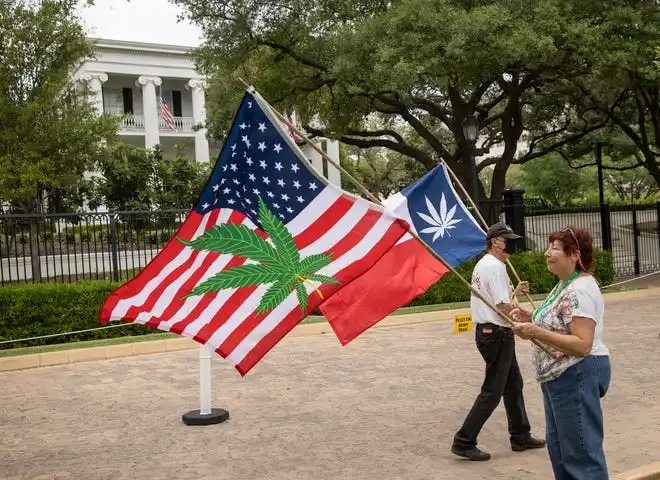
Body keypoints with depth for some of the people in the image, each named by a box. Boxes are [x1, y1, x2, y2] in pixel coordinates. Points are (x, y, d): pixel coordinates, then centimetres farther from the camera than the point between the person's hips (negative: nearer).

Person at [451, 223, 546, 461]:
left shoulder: (482, 264, 15)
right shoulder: (496, 266, -17)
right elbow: (503, 306, -22)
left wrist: (514, 291, 20)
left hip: (486, 331, 11)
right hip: (497, 334, -11)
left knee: (513, 384, 19)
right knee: (492, 392, -4)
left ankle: (520, 437, 28)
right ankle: (464, 442, 0)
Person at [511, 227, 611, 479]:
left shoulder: (580, 290, -21)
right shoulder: (564, 285, 11)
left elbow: (582, 345, -28)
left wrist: (536, 332, -31)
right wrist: (532, 319, 3)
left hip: (578, 375, -11)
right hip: (560, 376, 11)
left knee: (581, 453, -2)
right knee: (558, 446, 20)